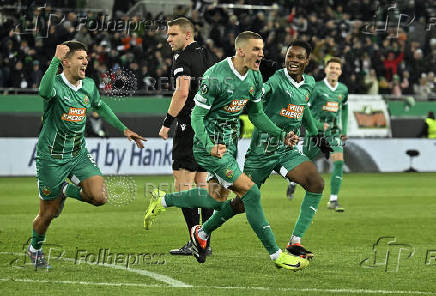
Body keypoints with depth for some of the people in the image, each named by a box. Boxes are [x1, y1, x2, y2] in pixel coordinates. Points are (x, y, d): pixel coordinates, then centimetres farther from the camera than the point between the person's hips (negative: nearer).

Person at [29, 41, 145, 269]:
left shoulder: (89, 86, 2)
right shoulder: (56, 84, -17)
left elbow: (100, 107, 22)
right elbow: (44, 91, -43)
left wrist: (123, 129, 20)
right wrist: (55, 60, -46)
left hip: (79, 154, 5)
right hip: (51, 157, -5)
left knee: (99, 197, -17)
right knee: (48, 214, 4)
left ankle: (67, 190, 15)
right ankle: (35, 249, 35)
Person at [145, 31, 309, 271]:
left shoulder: (255, 78, 2)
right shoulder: (215, 77, -22)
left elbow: (256, 114, 14)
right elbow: (197, 116, -17)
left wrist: (281, 134, 0)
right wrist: (210, 147, -31)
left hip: (230, 143, 9)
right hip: (209, 145, -9)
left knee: (217, 199, 13)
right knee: (250, 193, -15)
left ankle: (163, 200, 35)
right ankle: (276, 255, -10)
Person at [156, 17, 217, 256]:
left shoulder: (183, 58, -10)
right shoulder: (207, 55, 15)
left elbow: (182, 92, -21)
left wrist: (167, 123, -15)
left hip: (190, 126, -9)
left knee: (183, 185, -7)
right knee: (201, 184, 12)